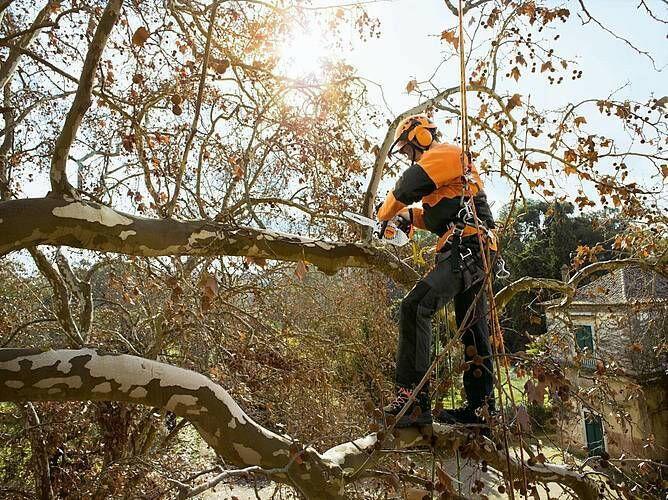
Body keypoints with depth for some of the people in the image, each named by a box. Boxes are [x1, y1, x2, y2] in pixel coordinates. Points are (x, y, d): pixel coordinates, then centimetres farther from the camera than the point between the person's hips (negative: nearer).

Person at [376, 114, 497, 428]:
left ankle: (413, 397, -26)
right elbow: (441, 216, 31)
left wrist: (385, 214, 10)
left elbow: (405, 188, -9)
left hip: (464, 250, -11)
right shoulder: (455, 166, 31)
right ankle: (481, 406, 21)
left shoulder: (442, 155, -1)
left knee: (415, 307, -22)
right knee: (473, 330, 13)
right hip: (474, 253, 11)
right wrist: (411, 216, 14)